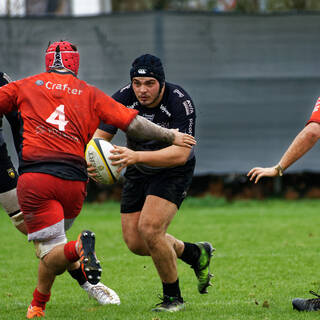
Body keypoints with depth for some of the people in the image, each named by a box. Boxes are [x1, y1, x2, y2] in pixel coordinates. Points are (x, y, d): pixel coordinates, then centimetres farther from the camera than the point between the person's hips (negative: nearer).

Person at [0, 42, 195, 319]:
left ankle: (78, 247, -36)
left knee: (50, 253, -5)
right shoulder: (89, 94, 12)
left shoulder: (26, 86, 12)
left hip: (34, 177, -2)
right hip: (74, 181, 2)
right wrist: (170, 136, 17)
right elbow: (131, 123, 7)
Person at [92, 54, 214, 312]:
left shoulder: (180, 102, -28)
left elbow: (181, 153, -35)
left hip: (174, 172, -5)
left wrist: (137, 156, -48)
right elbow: (100, 136, -14)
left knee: (150, 229, -23)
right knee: (135, 242, 2)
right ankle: (196, 254, 28)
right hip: (138, 174, 5)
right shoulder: (122, 99, -17)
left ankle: (173, 297, -3)